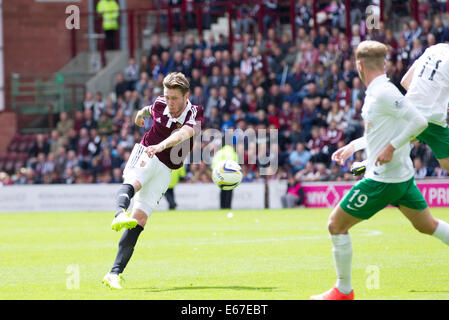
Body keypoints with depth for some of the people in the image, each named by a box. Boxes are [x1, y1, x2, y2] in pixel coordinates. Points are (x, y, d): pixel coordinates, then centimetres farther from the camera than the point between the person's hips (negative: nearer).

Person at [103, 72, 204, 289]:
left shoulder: (194, 115, -16)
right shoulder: (160, 105, -4)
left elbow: (183, 134, -38)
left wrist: (161, 145, -56)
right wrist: (141, 113, 45)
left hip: (165, 171, -1)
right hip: (144, 154, 1)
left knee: (140, 218, -12)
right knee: (133, 182, -35)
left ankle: (115, 273, -15)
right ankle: (119, 215, -67)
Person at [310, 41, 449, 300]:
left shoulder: (383, 94, -20)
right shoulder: (376, 93, 10)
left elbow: (419, 122, -25)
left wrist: (391, 148, -24)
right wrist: (352, 146, 24)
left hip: (383, 179, -10)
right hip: (404, 175, 10)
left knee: (337, 225, 0)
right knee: (427, 225, 18)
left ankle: (343, 290, 9)